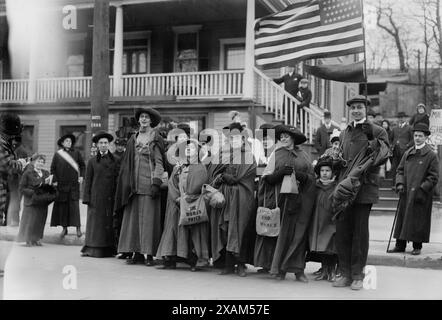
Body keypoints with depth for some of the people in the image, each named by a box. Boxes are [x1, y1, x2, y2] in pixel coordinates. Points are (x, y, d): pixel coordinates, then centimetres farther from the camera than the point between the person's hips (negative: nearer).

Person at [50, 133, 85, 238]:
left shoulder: (76, 153, 5)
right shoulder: (57, 154, 4)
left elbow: (82, 165, 12)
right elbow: (53, 168, 6)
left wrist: (81, 176, -1)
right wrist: (54, 180, -3)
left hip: (73, 183, -1)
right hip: (61, 184, 1)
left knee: (74, 205, -5)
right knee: (62, 205, 2)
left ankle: (78, 227, -3)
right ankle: (64, 228, 10)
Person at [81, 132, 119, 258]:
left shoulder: (115, 160, 9)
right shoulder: (92, 161, 6)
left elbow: (118, 179, 8)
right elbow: (88, 180, 5)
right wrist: (87, 198, -3)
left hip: (110, 197, 1)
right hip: (96, 197, -1)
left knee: (110, 222, 2)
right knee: (95, 222, -1)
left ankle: (109, 249, 7)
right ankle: (92, 249, 3)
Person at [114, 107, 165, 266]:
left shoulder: (156, 139, 1)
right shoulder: (133, 139, 14)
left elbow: (159, 163, -4)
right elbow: (127, 164, 16)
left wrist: (156, 182, -14)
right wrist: (127, 184, 10)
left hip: (148, 183, -5)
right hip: (134, 184, 5)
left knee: (149, 217, -4)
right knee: (133, 217, 3)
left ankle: (149, 254, -1)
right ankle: (137, 253, 8)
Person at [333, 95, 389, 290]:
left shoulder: (377, 131, 2)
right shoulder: (344, 133, 19)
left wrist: (375, 147, -23)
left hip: (365, 187, -5)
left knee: (360, 230, -1)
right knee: (342, 230, 4)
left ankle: (357, 276, 10)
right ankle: (345, 274, 15)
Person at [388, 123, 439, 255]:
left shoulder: (431, 155, -5)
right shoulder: (408, 153, 11)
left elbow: (433, 177, -6)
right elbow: (400, 170, 15)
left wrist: (422, 189, -14)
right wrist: (400, 183, -2)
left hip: (421, 195, -5)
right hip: (406, 193, 5)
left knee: (418, 220, 0)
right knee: (402, 218, 7)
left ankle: (417, 247, 11)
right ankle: (400, 245, 14)